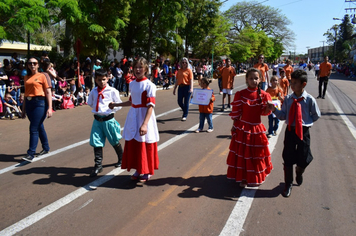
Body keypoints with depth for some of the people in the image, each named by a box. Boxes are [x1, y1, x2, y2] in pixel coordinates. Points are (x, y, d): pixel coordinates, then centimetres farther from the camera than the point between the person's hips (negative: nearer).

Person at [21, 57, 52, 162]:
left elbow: (48, 92, -5)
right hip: (29, 103, 6)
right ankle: (46, 148, 28)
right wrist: (23, 109, 18)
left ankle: (31, 154, -4)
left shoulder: (42, 76, -2)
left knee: (34, 129, -8)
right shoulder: (26, 77, 14)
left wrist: (49, 108, -12)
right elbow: (26, 93, 18)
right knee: (39, 127, 14)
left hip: (39, 103, -6)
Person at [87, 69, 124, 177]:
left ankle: (121, 159, 38)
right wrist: (96, 108, 8)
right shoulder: (94, 91, 6)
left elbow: (119, 105, -2)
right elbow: (90, 103, 21)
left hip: (108, 120, -3)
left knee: (115, 141, 13)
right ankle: (98, 165, 14)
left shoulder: (112, 91, -6)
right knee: (96, 142, 3)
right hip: (97, 120, 3)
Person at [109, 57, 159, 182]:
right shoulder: (132, 84, 9)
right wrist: (116, 104, 23)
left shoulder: (149, 85, -12)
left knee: (145, 145, 2)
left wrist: (145, 124, -27)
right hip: (133, 116, 6)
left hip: (144, 116, -6)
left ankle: (147, 172, 21)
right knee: (133, 144, 9)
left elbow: (150, 106, -18)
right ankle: (138, 169, 27)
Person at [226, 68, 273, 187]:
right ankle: (243, 177, 22)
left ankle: (255, 178, 31)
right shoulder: (240, 94, -7)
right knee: (242, 153, 6)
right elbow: (236, 112, -3)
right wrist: (234, 126, -4)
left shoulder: (263, 95, -3)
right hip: (242, 128, -1)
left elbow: (265, 112, -3)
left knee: (257, 153, 12)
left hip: (257, 128, 2)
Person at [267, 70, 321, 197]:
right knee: (288, 159, 8)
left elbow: (316, 116, 3)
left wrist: (305, 122, -1)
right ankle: (288, 184, 27)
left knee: (303, 159, 9)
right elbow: (283, 116, 0)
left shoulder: (310, 99, -11)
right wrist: (274, 110, -15)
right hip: (290, 131, 2)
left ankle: (299, 173, 47)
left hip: (303, 132, -1)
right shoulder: (288, 99, -5)